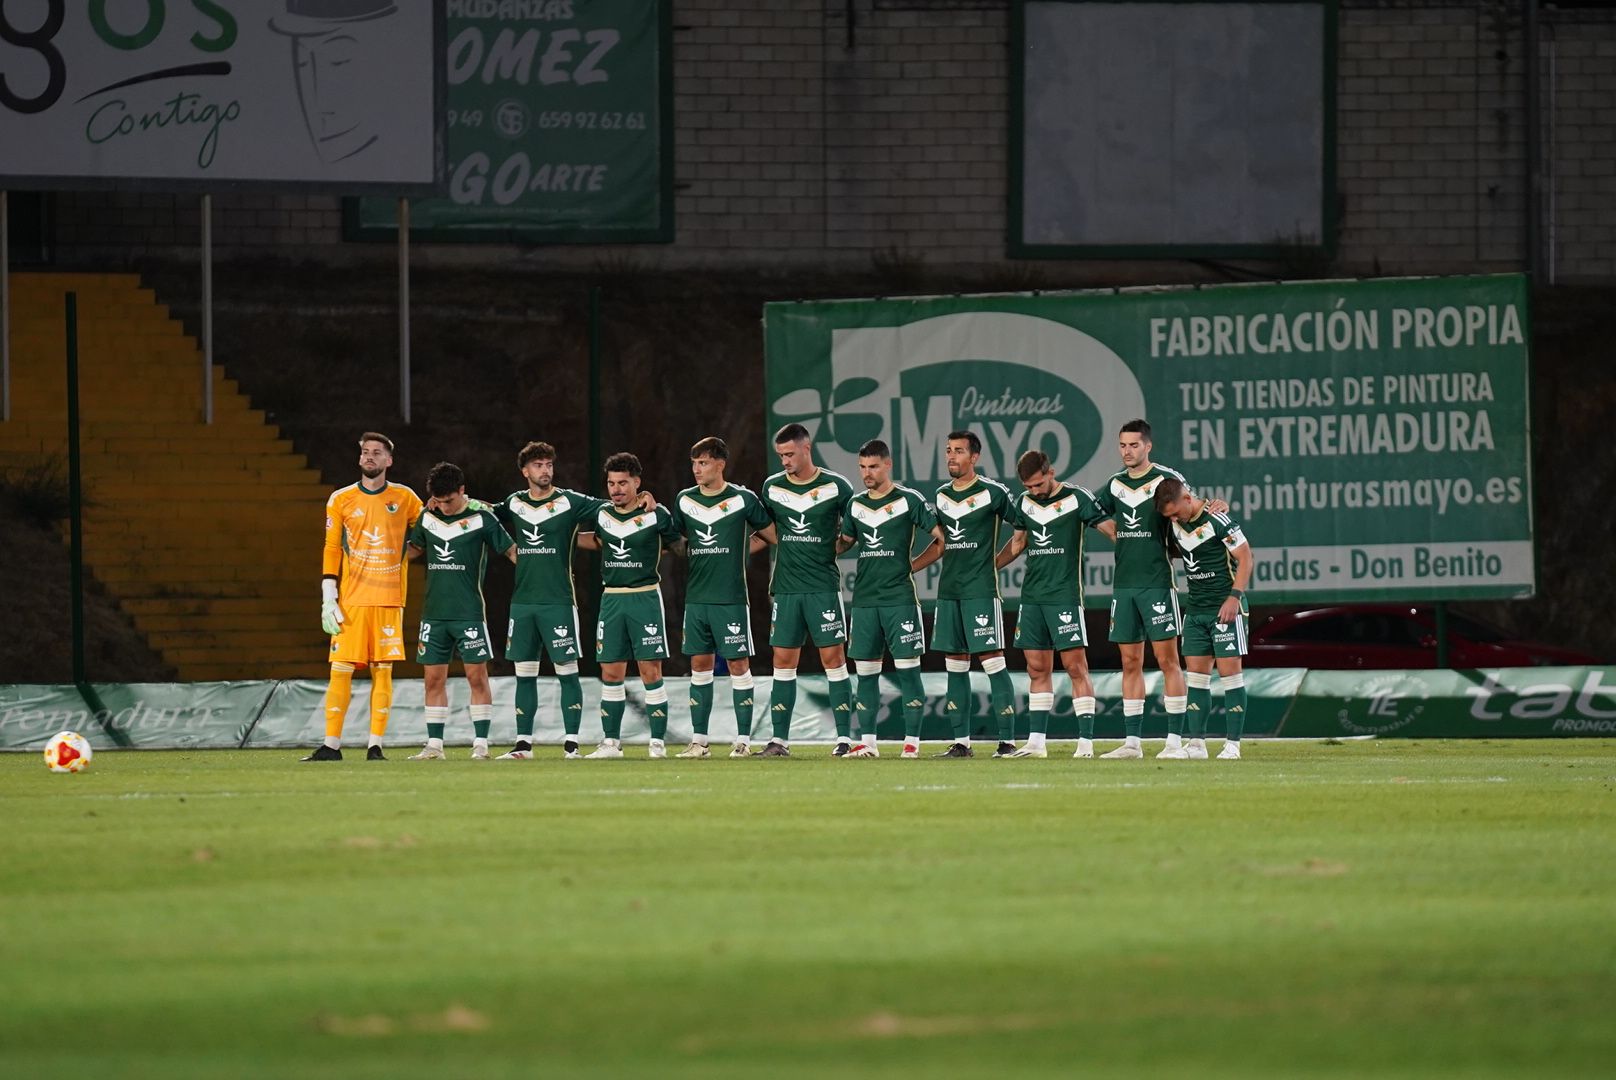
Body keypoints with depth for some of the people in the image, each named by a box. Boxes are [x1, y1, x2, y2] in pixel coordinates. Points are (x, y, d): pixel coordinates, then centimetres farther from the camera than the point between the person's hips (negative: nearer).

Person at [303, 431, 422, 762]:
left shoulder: (404, 499, 7)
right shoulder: (340, 500, 6)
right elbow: (331, 551, 5)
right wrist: (328, 600, -1)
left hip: (389, 599, 0)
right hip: (351, 599, 0)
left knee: (383, 670, -1)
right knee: (340, 670, -4)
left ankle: (375, 746, 2)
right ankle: (331, 744, 0)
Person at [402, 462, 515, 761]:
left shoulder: (481, 517, -6)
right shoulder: (428, 517, 7)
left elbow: (511, 550, -3)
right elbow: (412, 551, 22)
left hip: (469, 611, -4)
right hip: (434, 612, 4)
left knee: (476, 676, -3)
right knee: (434, 678, 4)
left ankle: (481, 743, 1)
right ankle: (434, 745, 8)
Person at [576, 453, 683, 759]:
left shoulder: (656, 515, -6)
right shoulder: (602, 514, 7)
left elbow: (677, 544, 8)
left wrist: (647, 558, 2)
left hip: (645, 597, -4)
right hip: (611, 597, 4)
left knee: (651, 673, -6)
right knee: (610, 674, 5)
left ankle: (658, 743, -1)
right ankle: (611, 742, 11)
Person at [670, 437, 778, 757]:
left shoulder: (743, 499, -4)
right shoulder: (685, 500, 8)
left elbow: (772, 535, 6)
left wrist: (740, 548, 5)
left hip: (731, 598, -4)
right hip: (696, 596, 4)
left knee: (738, 664, -2)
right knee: (699, 664, 5)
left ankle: (743, 739, 1)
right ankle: (698, 739, 9)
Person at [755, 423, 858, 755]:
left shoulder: (836, 486, -3)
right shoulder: (772, 487, 7)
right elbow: (765, 534, 18)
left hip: (824, 587, -3)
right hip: (786, 587, 3)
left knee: (833, 658, -5)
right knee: (783, 662, 3)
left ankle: (844, 737, -3)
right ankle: (779, 739, 7)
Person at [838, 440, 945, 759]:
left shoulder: (910, 500, -2)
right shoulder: (855, 504, 12)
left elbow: (941, 539, 1)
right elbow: (845, 542, 23)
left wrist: (911, 566, -3)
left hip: (900, 598, -5)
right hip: (864, 598, 5)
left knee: (907, 669, -5)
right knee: (865, 671, 5)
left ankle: (912, 741, -3)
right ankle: (867, 742, 9)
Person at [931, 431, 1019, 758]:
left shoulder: (993, 492, -6)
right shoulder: (942, 495, 13)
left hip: (981, 590, -7)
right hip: (948, 590, 7)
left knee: (992, 661, -9)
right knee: (956, 664, 7)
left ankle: (1007, 740, -9)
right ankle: (961, 741, 11)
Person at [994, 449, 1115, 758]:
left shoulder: (1078, 498, -6)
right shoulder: (1024, 502, 11)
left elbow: (1113, 530, -5)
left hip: (1065, 594, -6)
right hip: (1032, 596, 6)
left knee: (1075, 666, -8)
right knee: (1037, 669, 7)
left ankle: (1086, 741, -8)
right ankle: (1036, 741, 9)